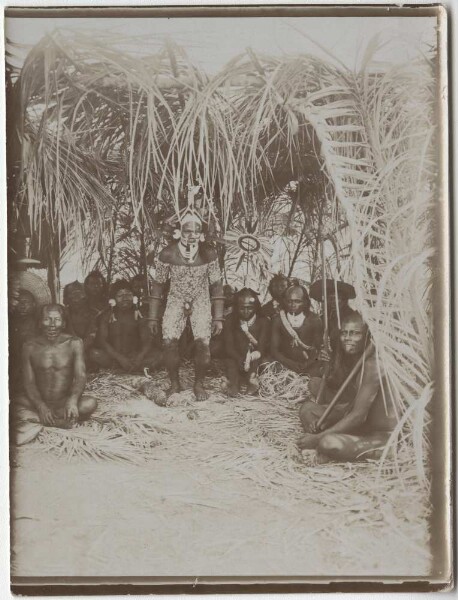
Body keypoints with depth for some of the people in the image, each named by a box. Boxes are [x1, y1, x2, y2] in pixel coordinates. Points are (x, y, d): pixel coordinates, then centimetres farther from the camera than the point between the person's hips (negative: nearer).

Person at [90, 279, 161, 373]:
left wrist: (139, 358, -27)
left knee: (157, 354, -24)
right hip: (114, 357, 0)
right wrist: (120, 358, -23)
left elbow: (147, 341, -6)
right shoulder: (107, 317, 2)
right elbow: (101, 340, -10)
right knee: (94, 353, -30)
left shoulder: (138, 316, 4)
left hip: (134, 357, 1)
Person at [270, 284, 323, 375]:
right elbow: (274, 350, 3)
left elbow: (319, 349, 3)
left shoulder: (314, 320, 4)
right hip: (284, 367, 1)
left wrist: (306, 364, -15)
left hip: (309, 368, -1)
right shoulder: (278, 320, 5)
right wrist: (290, 363, -13)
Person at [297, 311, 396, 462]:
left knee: (329, 443, -30)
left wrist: (317, 438, -24)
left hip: (380, 434, -8)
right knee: (307, 407, 4)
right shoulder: (348, 359, 3)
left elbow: (358, 415, -27)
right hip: (358, 425, 8)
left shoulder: (373, 365, -25)